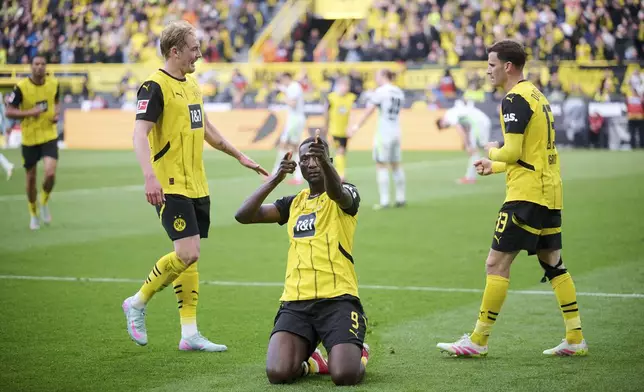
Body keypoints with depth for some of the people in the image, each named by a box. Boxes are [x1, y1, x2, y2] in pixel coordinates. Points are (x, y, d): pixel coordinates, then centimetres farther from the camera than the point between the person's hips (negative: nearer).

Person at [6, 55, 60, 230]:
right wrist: (29, 112, -24)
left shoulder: (53, 83, -3)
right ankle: (33, 214, 31)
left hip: (49, 136, 1)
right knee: (31, 178, 9)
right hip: (29, 138, -1)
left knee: (50, 173, -17)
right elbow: (9, 112, -10)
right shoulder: (21, 87, -13)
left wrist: (56, 113, -4)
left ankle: (44, 202, 15)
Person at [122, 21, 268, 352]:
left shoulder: (191, 84, 15)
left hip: (196, 186, 8)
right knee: (187, 254, -16)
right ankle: (137, 303, 4)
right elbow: (140, 133, -22)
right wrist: (150, 176, -35)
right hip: (170, 187, -8)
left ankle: (189, 334, 9)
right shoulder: (155, 86, -13)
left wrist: (239, 156, 32)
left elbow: (205, 128, 29)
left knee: (189, 257, 7)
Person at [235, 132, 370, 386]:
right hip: (295, 303, 4)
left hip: (337, 300, -3)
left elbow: (337, 192, -24)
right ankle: (309, 362, 16)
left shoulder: (344, 197, 3)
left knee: (345, 375, -24)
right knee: (278, 373, -21)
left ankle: (358, 354, 14)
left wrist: (325, 162, -45)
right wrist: (275, 180, -10)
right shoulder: (294, 203, 16)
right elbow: (243, 216, 4)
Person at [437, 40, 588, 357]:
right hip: (550, 192, 10)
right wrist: (494, 166, 26)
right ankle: (575, 339, 14)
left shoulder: (515, 100, -13)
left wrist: (493, 152, 1)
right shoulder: (537, 96, 17)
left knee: (496, 264, -6)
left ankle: (478, 340, -3)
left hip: (526, 195, -10)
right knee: (553, 264, 14)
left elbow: (512, 152, -20)